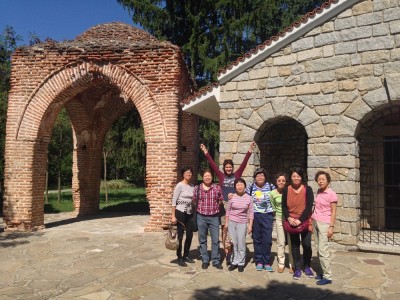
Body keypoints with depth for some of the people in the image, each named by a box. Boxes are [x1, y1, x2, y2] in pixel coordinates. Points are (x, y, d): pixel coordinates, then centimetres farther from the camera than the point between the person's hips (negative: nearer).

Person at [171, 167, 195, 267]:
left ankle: (186, 256, 27)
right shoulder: (180, 185, -10)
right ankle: (179, 258, 14)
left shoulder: (192, 186, 7)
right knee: (180, 236, 2)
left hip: (189, 213, 6)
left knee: (190, 235, 11)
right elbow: (174, 201, -11)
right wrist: (173, 216, -14)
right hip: (180, 212, -6)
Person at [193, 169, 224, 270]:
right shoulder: (197, 188, -1)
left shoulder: (217, 188, -1)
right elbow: (194, 201, 8)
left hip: (214, 217, 0)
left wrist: (215, 208, 5)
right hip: (201, 217, 0)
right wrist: (201, 208, 6)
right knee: (202, 240, 9)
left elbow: (220, 200, 9)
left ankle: (216, 261, 16)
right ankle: (205, 260, 22)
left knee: (215, 240, 3)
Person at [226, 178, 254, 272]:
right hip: (231, 222, 1)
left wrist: (250, 225, -4)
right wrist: (226, 223, 5)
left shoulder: (248, 198, -3)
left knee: (241, 244, 0)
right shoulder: (232, 197, -1)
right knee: (233, 243, 6)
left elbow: (251, 212, 0)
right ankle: (234, 262, 18)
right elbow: (228, 210, 6)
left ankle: (241, 263, 14)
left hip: (242, 223, -1)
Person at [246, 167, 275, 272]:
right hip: (255, 216, 1)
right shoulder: (250, 188, 4)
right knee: (257, 239, 7)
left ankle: (267, 262, 11)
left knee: (267, 240, -2)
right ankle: (259, 262, 18)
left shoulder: (271, 187, 3)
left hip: (267, 216, 0)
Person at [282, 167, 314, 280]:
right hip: (291, 222, 2)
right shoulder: (286, 190, 1)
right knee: (294, 246, 9)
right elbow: (284, 206, 1)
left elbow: (309, 206, -12)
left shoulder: (307, 189, -6)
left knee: (307, 245, 0)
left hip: (305, 222, -2)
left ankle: (307, 267, 22)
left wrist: (300, 220, -18)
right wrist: (288, 218, -15)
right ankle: (297, 269, 20)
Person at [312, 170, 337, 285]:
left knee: (323, 250, -8)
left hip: (324, 223, -7)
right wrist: (312, 221, 14)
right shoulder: (318, 192, 8)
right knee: (319, 249, 9)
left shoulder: (332, 194, -11)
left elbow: (333, 212, -10)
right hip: (315, 222, 7)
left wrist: (331, 227, -14)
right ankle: (324, 272, 20)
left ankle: (327, 277, 1)